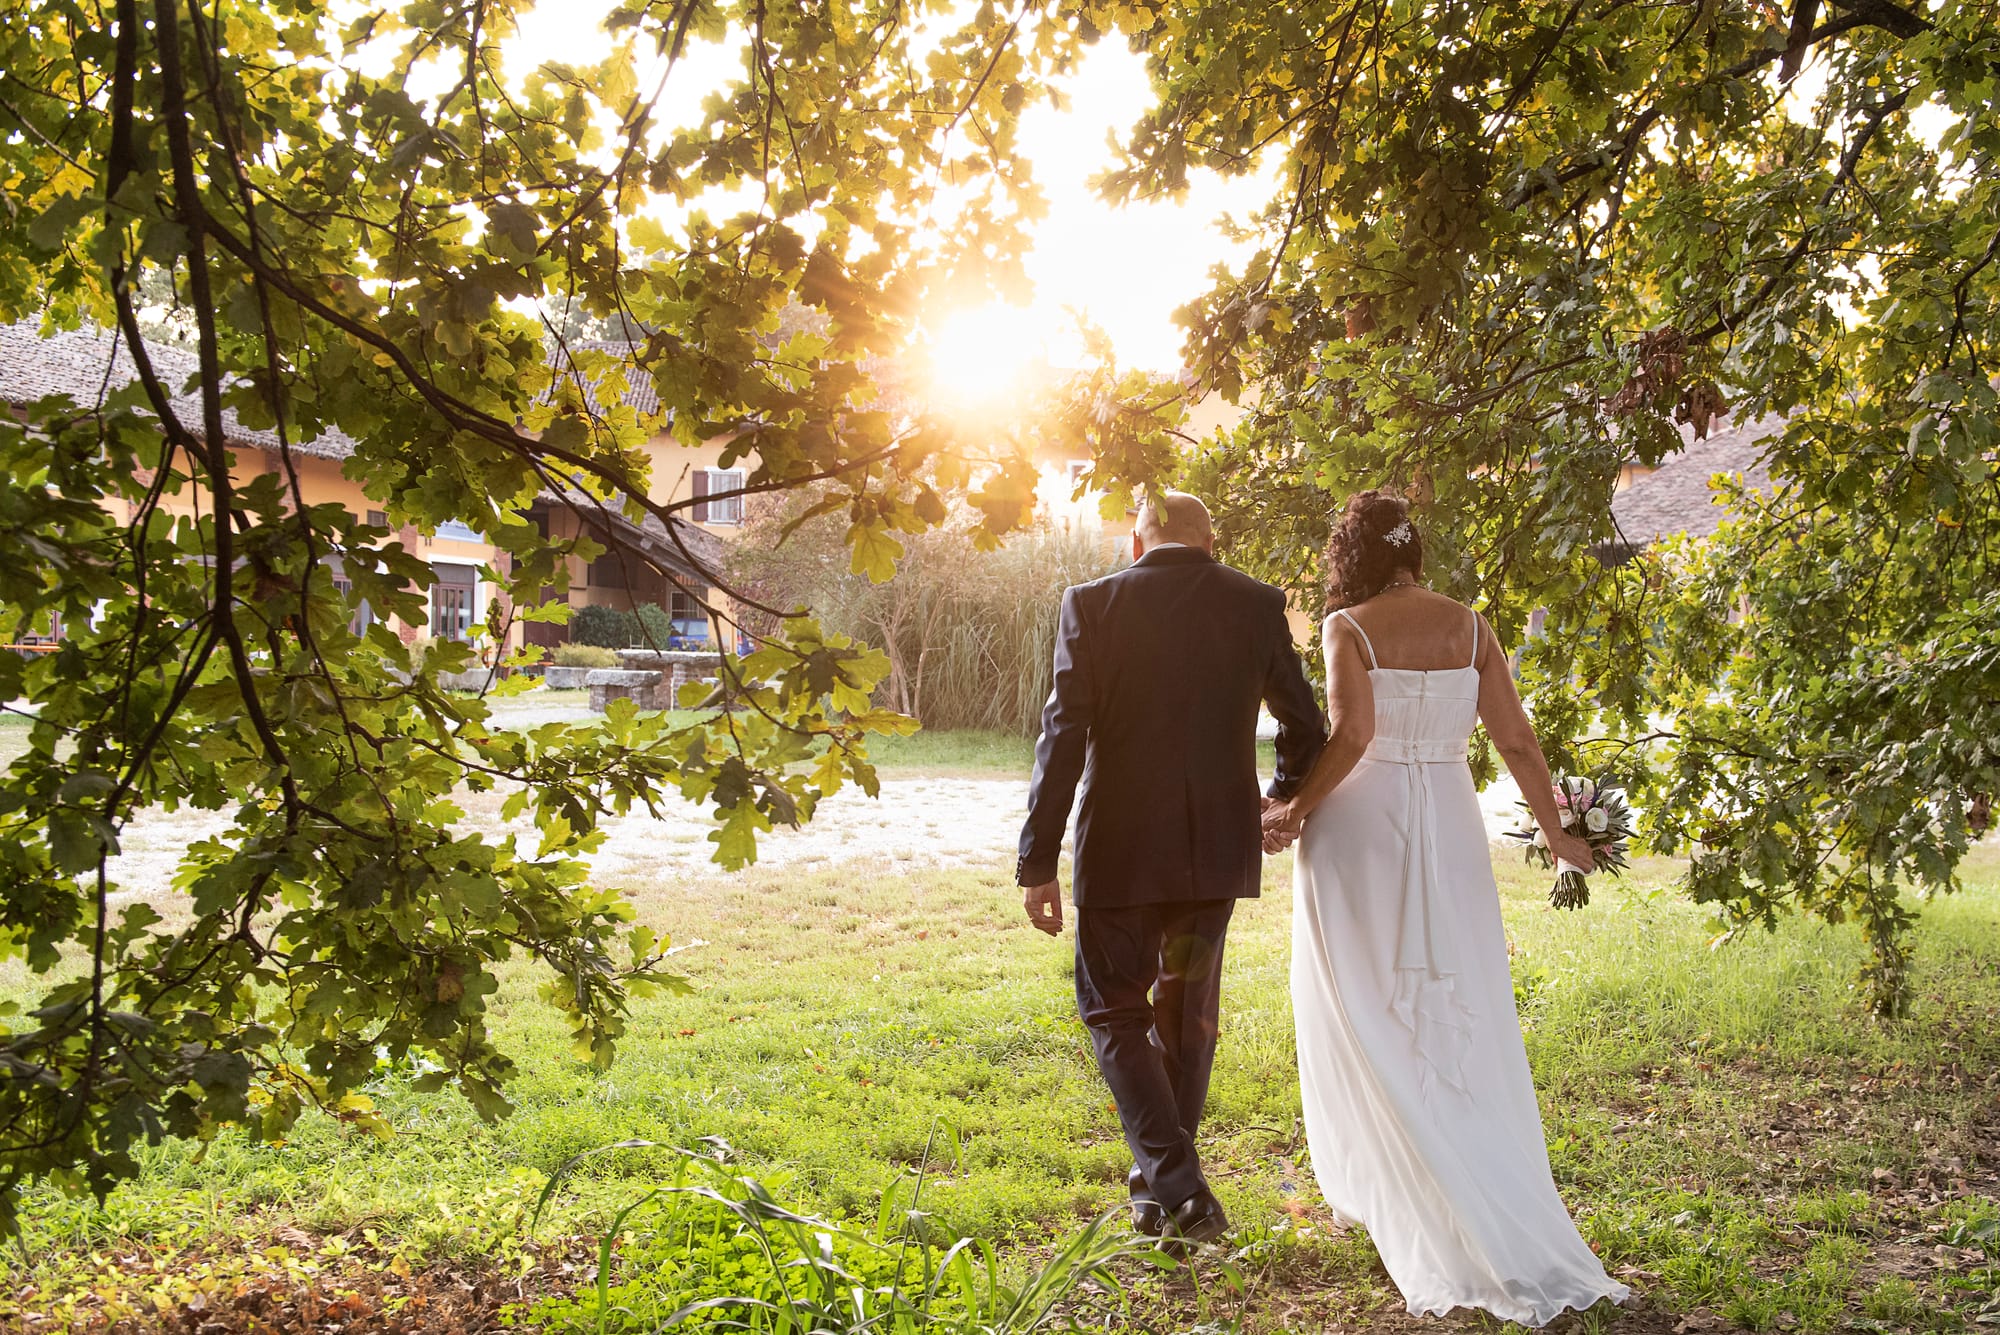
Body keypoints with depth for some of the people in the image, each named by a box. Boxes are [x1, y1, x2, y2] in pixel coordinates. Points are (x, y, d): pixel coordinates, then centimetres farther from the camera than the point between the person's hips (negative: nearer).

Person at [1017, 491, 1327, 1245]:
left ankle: (1178, 1190, 0)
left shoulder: (1093, 604, -6)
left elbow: (1064, 737, -11)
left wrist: (1037, 863, -7)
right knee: (1188, 1011, 19)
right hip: (1218, 845, 3)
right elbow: (1305, 726, 6)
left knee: (1114, 1009, 12)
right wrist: (1286, 801, 26)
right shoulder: (1255, 605, 1)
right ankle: (1162, 1188, 32)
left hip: (1122, 849, -3)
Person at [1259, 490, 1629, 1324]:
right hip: (1448, 830, 4)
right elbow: (1516, 740, 3)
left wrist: (1296, 810, -8)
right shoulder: (1467, 626, 4)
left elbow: (1351, 735, -20)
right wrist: (1557, 833, 13)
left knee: (1371, 1021, 8)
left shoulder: (1349, 628, -7)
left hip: (1359, 829, -4)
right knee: (1457, 1022, 12)